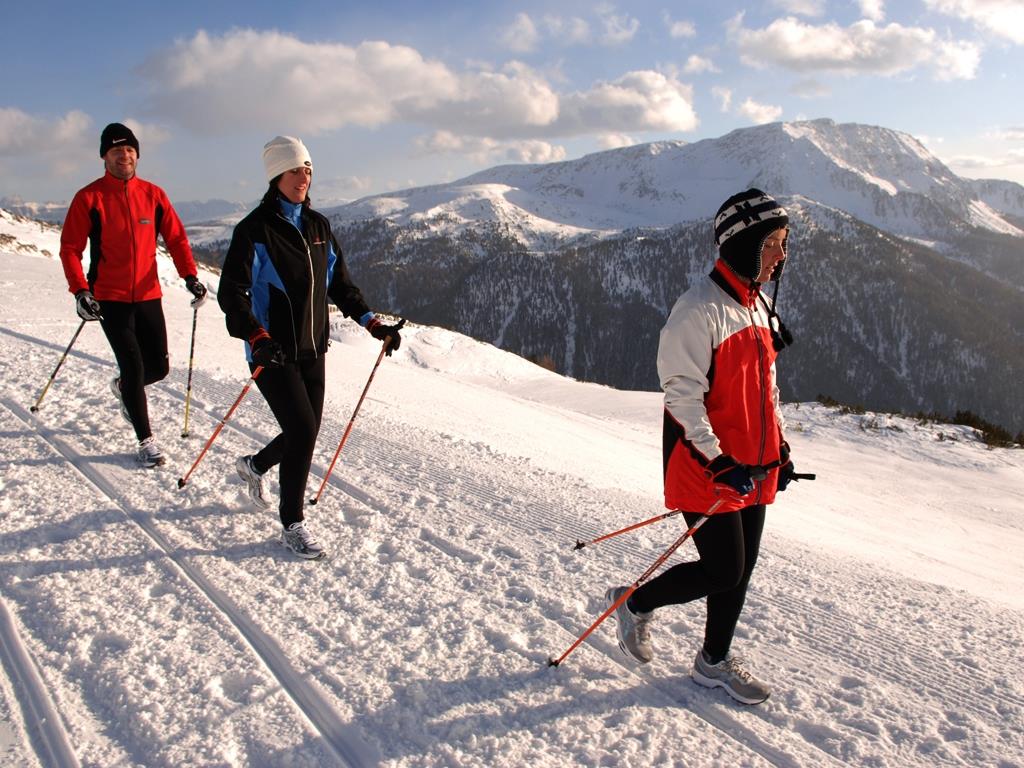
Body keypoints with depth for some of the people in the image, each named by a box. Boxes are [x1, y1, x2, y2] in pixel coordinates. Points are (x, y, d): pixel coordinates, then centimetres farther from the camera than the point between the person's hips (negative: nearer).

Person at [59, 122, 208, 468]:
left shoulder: (153, 194, 5)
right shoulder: (89, 197, -4)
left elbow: (175, 237, 8)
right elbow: (70, 248, -4)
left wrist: (190, 276, -7)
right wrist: (80, 290, -16)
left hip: (148, 295, 4)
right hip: (110, 299, -3)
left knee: (159, 367, 7)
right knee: (133, 366, -7)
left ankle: (123, 387, 43)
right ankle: (145, 441, 6)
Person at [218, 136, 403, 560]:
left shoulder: (318, 226, 9)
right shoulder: (255, 229, -11)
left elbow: (339, 283, 16)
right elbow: (231, 292, -17)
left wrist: (372, 322, 5)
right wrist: (257, 337, -32)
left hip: (312, 350, 7)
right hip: (272, 353, -6)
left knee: (305, 433, 12)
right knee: (303, 431, -12)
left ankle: (255, 465, 45)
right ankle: (292, 525, 7)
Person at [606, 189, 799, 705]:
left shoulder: (759, 308, 12)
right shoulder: (700, 310, -18)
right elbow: (682, 394, -21)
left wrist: (779, 448, 17)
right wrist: (718, 461, -23)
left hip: (754, 468, 9)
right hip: (705, 468, -9)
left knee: (741, 571, 14)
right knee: (722, 573, -4)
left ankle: (714, 662, 33)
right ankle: (635, 604, 21)